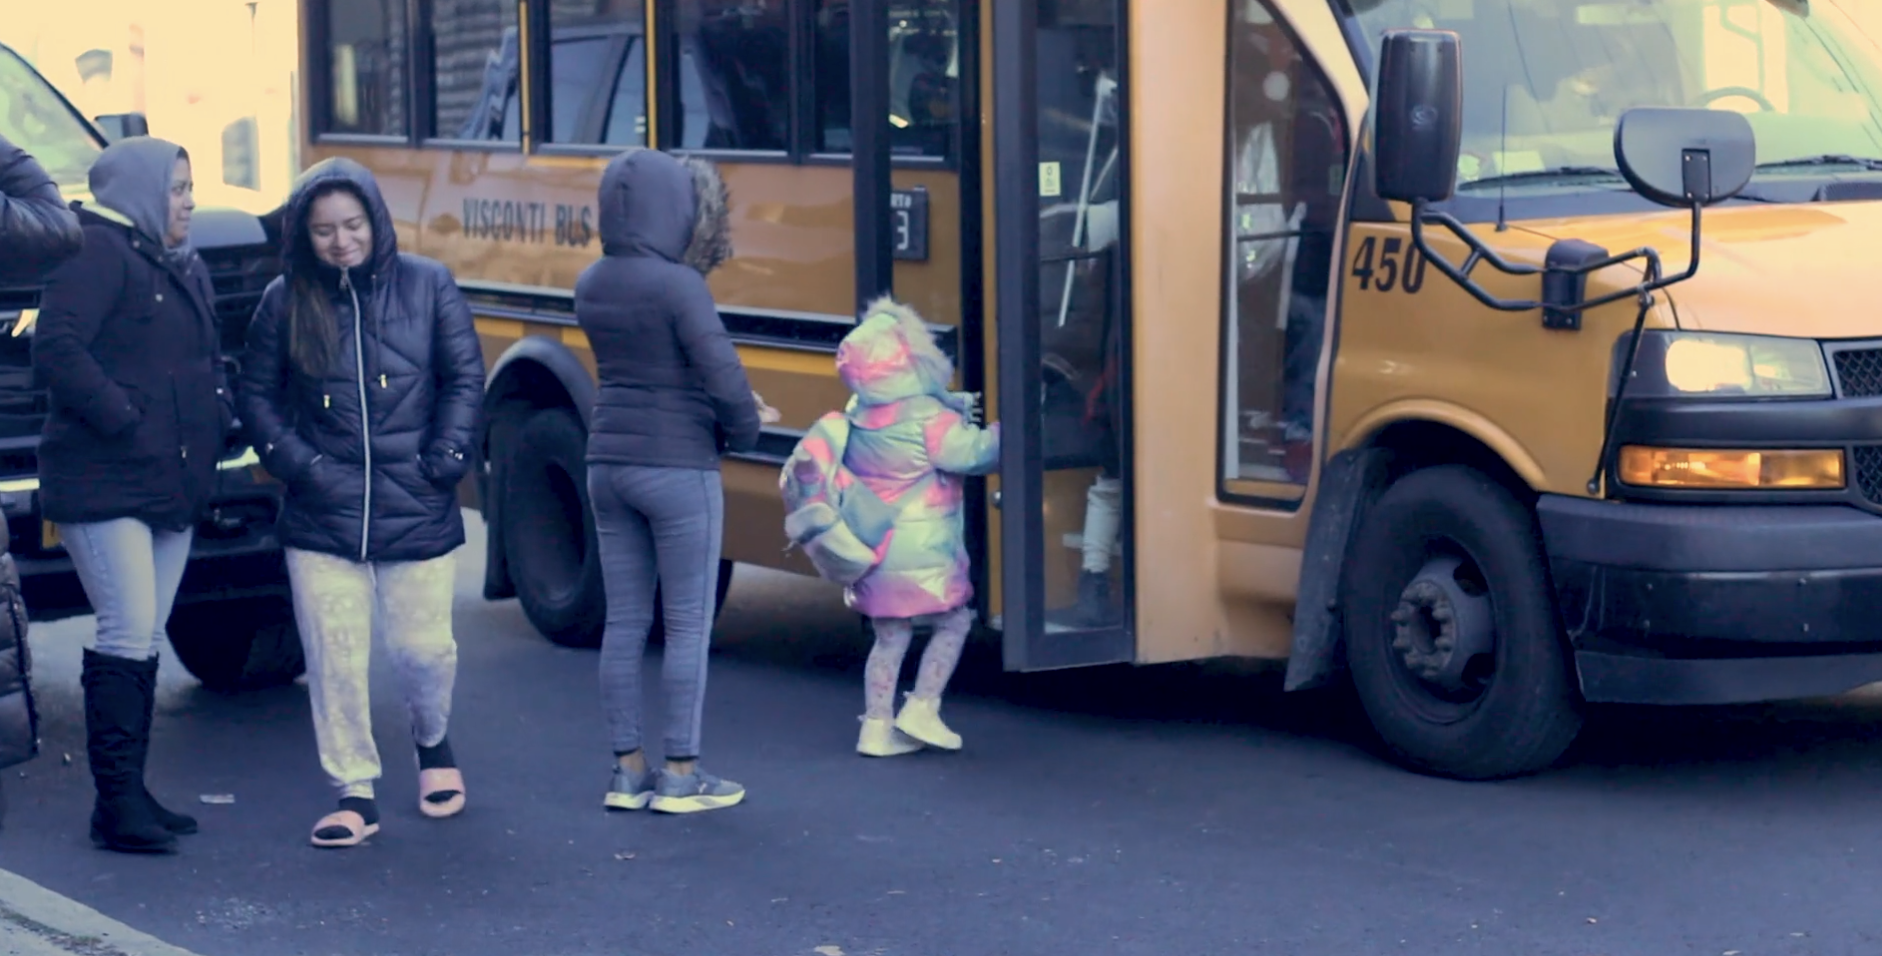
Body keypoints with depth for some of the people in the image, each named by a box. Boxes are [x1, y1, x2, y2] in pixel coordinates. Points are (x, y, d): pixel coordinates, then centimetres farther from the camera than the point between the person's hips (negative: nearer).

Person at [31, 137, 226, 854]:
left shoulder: (185, 268, 18)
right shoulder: (95, 251, -9)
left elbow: (209, 360, 28)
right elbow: (56, 349, -20)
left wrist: (218, 416, 9)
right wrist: (122, 418, -20)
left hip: (173, 487, 9)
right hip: (104, 483, -8)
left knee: (145, 642, 10)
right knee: (127, 634, -11)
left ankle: (132, 794, 15)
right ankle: (116, 802, -6)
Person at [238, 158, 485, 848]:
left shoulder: (427, 285, -2)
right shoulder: (285, 301, 1)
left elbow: (464, 380, 2)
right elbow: (258, 395, 7)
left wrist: (446, 459, -7)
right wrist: (298, 464, -5)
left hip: (417, 514, -1)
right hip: (321, 521, 1)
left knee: (424, 647, 8)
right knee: (334, 661, 1)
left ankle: (433, 743, 39)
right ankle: (355, 796, 13)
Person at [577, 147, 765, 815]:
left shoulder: (591, 286, 5)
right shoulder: (678, 287, -17)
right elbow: (724, 378, -19)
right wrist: (744, 431, -1)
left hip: (609, 463, 7)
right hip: (677, 469, -7)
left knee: (624, 622, 11)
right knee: (688, 627, 2)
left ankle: (627, 770, 16)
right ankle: (680, 776, 6)